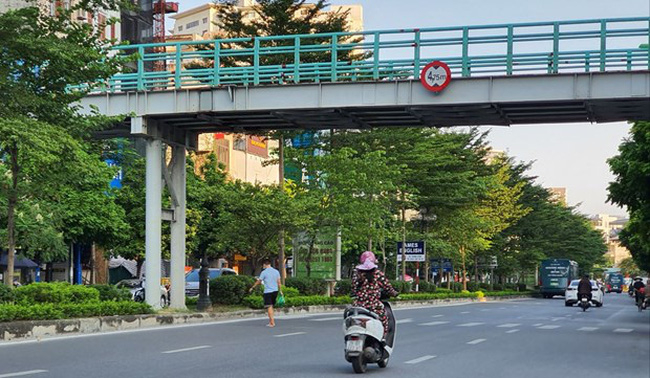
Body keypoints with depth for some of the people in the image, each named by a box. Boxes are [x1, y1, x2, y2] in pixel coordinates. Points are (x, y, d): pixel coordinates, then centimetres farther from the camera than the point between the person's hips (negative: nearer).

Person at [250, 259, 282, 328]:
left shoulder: (264, 272, -8)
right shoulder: (276, 271, 6)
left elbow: (258, 281, 1)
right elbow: (279, 282, 6)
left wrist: (252, 288, 15)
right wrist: (280, 291, 14)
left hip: (268, 292, -5)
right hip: (275, 291, 5)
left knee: (269, 307, -3)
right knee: (271, 306, 16)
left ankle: (272, 323, -8)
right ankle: (271, 321, 16)